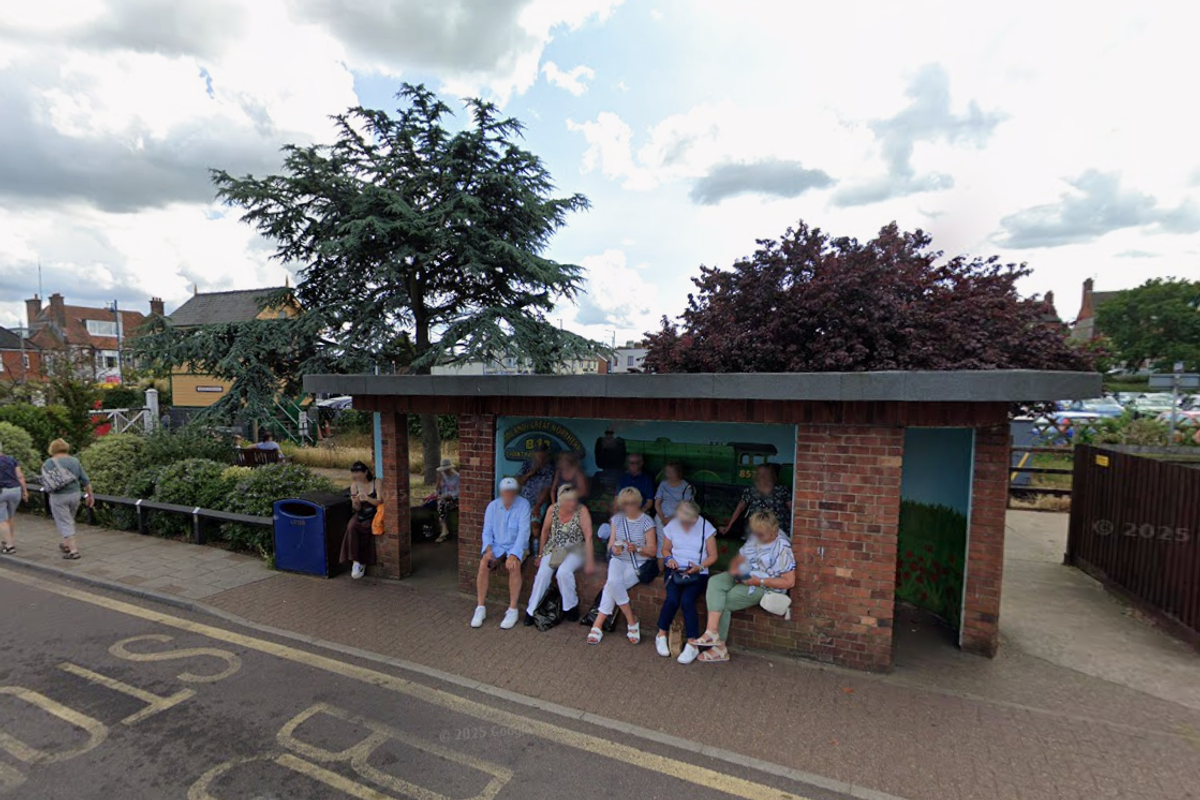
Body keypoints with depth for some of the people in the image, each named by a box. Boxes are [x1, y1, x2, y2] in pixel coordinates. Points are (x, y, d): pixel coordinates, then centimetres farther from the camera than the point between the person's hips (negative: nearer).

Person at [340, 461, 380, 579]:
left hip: (373, 515, -3)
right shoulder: (354, 485, 6)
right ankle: (356, 560, -26)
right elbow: (357, 508, 5)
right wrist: (355, 502, -18)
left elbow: (380, 502, -13)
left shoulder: (376, 483, -4)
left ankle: (361, 562, -12)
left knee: (363, 529, -29)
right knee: (351, 527, -28)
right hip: (360, 515, 3)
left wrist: (367, 499, -30)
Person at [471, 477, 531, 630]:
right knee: (484, 564, -25)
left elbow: (523, 532, -18)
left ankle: (513, 610, -20)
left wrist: (513, 554, -28)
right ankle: (480, 608, -13)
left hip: (516, 546, -3)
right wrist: (488, 549, -17)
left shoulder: (523, 505, -12)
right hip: (496, 545, 3)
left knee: (514, 566, -32)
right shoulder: (493, 506, -1)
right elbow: (487, 531, 2)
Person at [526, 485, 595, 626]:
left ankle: (571, 607, -5)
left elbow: (588, 537, -16)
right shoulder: (553, 509, -5)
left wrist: (589, 561, -20)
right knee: (542, 573, -20)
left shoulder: (582, 511, -14)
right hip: (554, 549, 3)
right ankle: (531, 610, -3)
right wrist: (540, 555, 11)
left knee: (563, 572, -30)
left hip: (575, 550, -3)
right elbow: (545, 531, 7)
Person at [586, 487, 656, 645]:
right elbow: (610, 545, 8)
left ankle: (598, 625, -11)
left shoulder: (646, 521, -3)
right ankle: (631, 620, -13)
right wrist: (614, 549, -16)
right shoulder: (617, 519, 9)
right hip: (618, 560, 3)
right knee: (613, 582, -29)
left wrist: (637, 548, -23)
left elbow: (652, 551, -4)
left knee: (612, 586, -26)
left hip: (638, 563, -3)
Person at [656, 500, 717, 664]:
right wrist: (669, 559, -7)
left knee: (687, 599, -28)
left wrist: (700, 567, -16)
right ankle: (661, 635, -2)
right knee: (672, 598, -26)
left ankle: (692, 645, -14)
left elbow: (713, 555, 1)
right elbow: (665, 549, 15)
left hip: (698, 573, -1)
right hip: (676, 570, 2)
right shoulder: (672, 526, 3)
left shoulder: (705, 527, -3)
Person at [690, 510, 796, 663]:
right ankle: (712, 632, -27)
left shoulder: (782, 548, -17)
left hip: (765, 587, -7)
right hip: (743, 577, 7)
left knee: (723, 602, -18)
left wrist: (759, 581, -20)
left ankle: (719, 648, -6)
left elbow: (789, 582, -17)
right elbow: (740, 557, 15)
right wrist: (734, 568, -8)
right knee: (715, 582, -21)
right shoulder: (754, 538, 4)